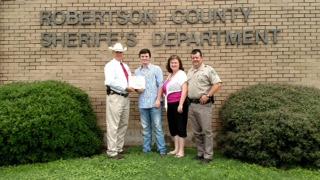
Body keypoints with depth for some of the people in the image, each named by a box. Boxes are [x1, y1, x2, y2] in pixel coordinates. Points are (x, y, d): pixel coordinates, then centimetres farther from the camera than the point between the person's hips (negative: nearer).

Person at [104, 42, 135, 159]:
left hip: (125, 97, 8)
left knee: (123, 125, 14)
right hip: (115, 98, -8)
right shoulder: (110, 66, -7)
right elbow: (110, 81, -21)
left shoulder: (125, 66, 18)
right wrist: (125, 88, -22)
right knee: (113, 125, -4)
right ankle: (112, 151, 4)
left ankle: (119, 148, 26)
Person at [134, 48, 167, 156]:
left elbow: (160, 85, -3)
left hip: (154, 102, -4)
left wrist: (158, 99, -11)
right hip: (142, 103, 4)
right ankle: (146, 148, 20)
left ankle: (162, 149, 5)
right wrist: (137, 89, -6)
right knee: (145, 127, 11)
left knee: (157, 126, -2)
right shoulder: (137, 71, 12)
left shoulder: (156, 69, 1)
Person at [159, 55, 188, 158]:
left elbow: (184, 90, -16)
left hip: (179, 104, -8)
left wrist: (181, 104, -22)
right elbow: (164, 89, 20)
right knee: (172, 127, 13)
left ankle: (181, 150, 9)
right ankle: (176, 149, 24)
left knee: (180, 127, 0)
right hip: (170, 105, 8)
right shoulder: (170, 75, 16)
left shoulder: (181, 74, -7)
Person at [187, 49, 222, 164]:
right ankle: (200, 153, 24)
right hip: (191, 105, 7)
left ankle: (208, 156, 7)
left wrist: (207, 95, -17)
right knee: (196, 132, 12)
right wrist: (187, 95, 8)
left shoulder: (208, 70, -5)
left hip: (204, 105, -7)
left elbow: (217, 84, -12)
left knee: (206, 131, -2)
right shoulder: (190, 71, 17)